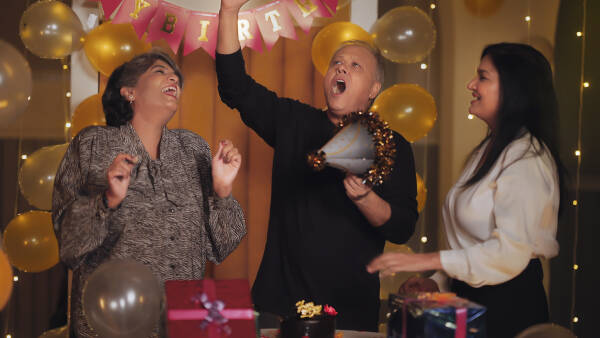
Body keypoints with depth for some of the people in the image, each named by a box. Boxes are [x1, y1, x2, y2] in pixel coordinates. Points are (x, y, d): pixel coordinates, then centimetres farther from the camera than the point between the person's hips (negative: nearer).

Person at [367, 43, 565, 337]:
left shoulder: (526, 160, -17)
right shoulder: (488, 150, 14)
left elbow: (510, 251, -25)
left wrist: (428, 261, -24)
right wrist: (437, 281, 6)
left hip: (509, 306, -9)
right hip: (472, 296, 9)